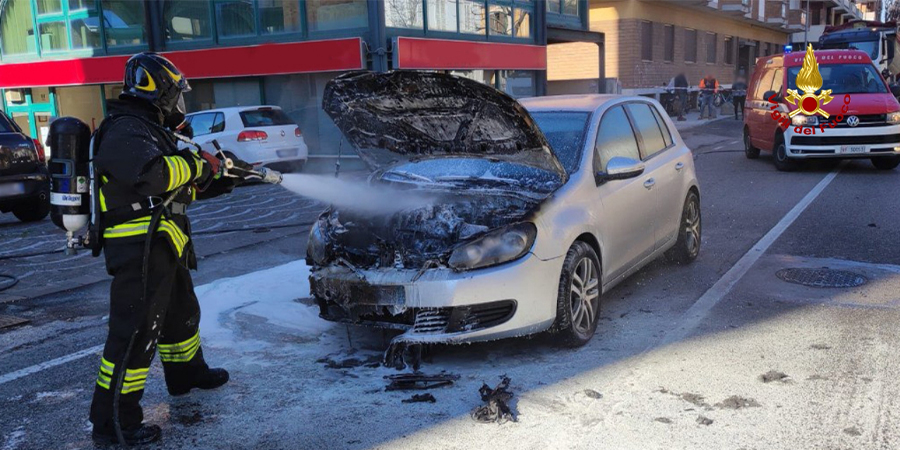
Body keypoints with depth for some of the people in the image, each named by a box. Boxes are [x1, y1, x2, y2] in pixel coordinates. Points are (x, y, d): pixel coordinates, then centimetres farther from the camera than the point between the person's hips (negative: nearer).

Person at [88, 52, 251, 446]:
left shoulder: (149, 130, 19)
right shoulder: (125, 132, -16)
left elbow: (178, 188, 25)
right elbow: (150, 174, -34)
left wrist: (223, 181, 18)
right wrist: (198, 163, -20)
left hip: (161, 247, 11)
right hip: (138, 250, -11)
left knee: (181, 313, 25)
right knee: (135, 332, -8)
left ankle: (187, 374, 46)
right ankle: (112, 421, 0)